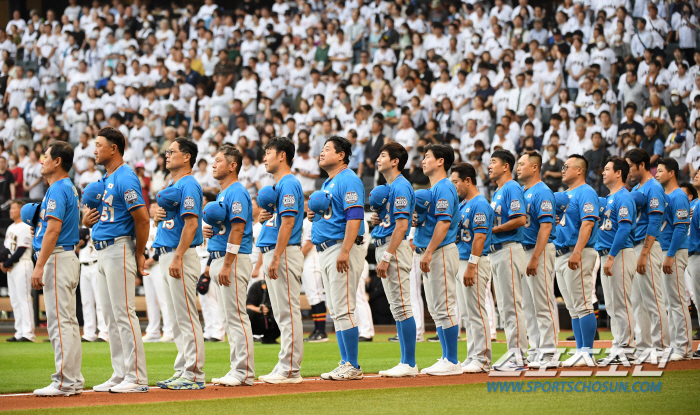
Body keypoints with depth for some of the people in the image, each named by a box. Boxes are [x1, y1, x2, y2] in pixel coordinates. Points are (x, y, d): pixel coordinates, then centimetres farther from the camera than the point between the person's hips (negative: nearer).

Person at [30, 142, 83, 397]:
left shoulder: (57, 190, -14)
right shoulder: (69, 187, 17)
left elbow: (53, 230, -22)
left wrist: (39, 266, -23)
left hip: (57, 258, -11)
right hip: (67, 258, 11)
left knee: (59, 322, -10)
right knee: (68, 322, 11)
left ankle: (64, 383, -11)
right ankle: (74, 380, 13)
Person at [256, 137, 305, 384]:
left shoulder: (288, 184, -12)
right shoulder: (277, 185, 19)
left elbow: (288, 222, -19)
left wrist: (276, 258, -23)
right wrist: (263, 217, 5)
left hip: (285, 252, -11)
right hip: (271, 252, 11)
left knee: (288, 311, -9)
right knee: (281, 314, 11)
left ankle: (290, 370, -9)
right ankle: (285, 367, 14)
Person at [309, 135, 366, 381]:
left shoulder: (348, 180, -11)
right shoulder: (327, 184, 21)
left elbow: (354, 217, -20)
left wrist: (344, 251, -27)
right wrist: (314, 215, 8)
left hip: (342, 249, -11)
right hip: (325, 250, 11)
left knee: (343, 309, -12)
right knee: (336, 311, 10)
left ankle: (352, 367, -10)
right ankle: (346, 364, 13)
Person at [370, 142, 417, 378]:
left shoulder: (400, 187, -12)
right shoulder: (387, 187, 19)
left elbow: (402, 225, -19)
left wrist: (386, 257, -22)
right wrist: (377, 219, 5)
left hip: (395, 248, -11)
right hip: (383, 247, 11)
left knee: (402, 306, -9)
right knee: (397, 309, 10)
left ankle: (409, 364, -9)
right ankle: (406, 363, 13)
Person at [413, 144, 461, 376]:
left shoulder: (444, 188, -12)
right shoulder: (433, 189, 20)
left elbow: (444, 223, -21)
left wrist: (428, 252, -25)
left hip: (441, 252, -11)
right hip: (432, 253, 11)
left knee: (444, 308, -10)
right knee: (436, 310, 12)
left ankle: (452, 362, -8)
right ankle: (447, 359, 16)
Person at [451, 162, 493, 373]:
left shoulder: (480, 205, -13)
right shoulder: (462, 205, 17)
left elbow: (479, 237, -20)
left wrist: (471, 267, -23)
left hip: (475, 262, -10)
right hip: (461, 262, 10)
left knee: (477, 313, -8)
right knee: (467, 315, 12)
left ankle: (482, 360, -5)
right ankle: (472, 358, 16)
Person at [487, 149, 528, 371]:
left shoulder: (512, 188, -10)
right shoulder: (497, 192, 21)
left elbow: (520, 219, -20)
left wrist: (492, 230, -16)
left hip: (509, 250, -11)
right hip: (496, 251, 11)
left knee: (512, 303, -11)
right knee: (504, 305, 10)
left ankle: (518, 356, -12)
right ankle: (514, 353, 13)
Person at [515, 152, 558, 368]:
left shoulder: (542, 192, -11)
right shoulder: (522, 192, 16)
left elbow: (545, 227, -19)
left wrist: (535, 258, -24)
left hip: (540, 251, -10)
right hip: (523, 250, 10)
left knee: (543, 304, -8)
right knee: (528, 307, 11)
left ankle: (547, 353, -6)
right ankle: (535, 350, 16)